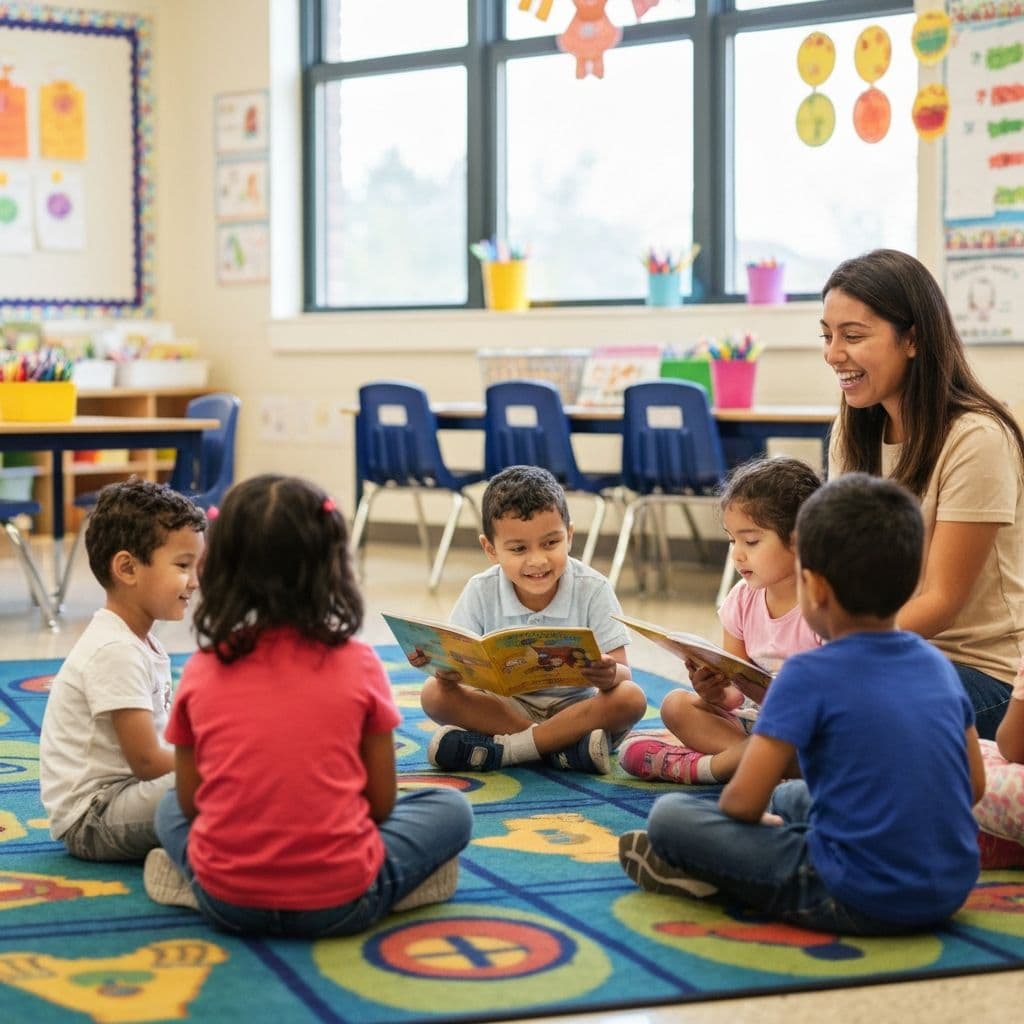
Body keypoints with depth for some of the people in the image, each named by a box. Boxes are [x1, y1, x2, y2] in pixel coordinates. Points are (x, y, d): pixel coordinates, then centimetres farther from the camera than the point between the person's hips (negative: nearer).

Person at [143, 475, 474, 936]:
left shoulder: (200, 672, -2)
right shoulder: (358, 665, -6)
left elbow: (190, 802, 6)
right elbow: (381, 802, 0)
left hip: (226, 903, 2)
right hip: (340, 903, -2)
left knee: (169, 810, 33)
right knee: (450, 808, 20)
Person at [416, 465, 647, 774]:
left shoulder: (592, 589, -12)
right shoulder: (481, 592, -7)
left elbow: (622, 671, -16)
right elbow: (458, 661, -10)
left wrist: (610, 674, -41)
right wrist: (445, 669, -35)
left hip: (575, 707, -1)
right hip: (504, 706, 1)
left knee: (631, 698, -31)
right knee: (434, 694, -24)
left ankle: (502, 748, -27)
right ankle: (565, 746, -26)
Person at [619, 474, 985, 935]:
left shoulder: (809, 675, -14)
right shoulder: (939, 665, 5)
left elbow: (744, 800, -14)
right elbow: (974, 785, 14)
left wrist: (760, 819, 8)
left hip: (857, 901, -7)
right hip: (951, 892, 8)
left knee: (669, 814, -2)